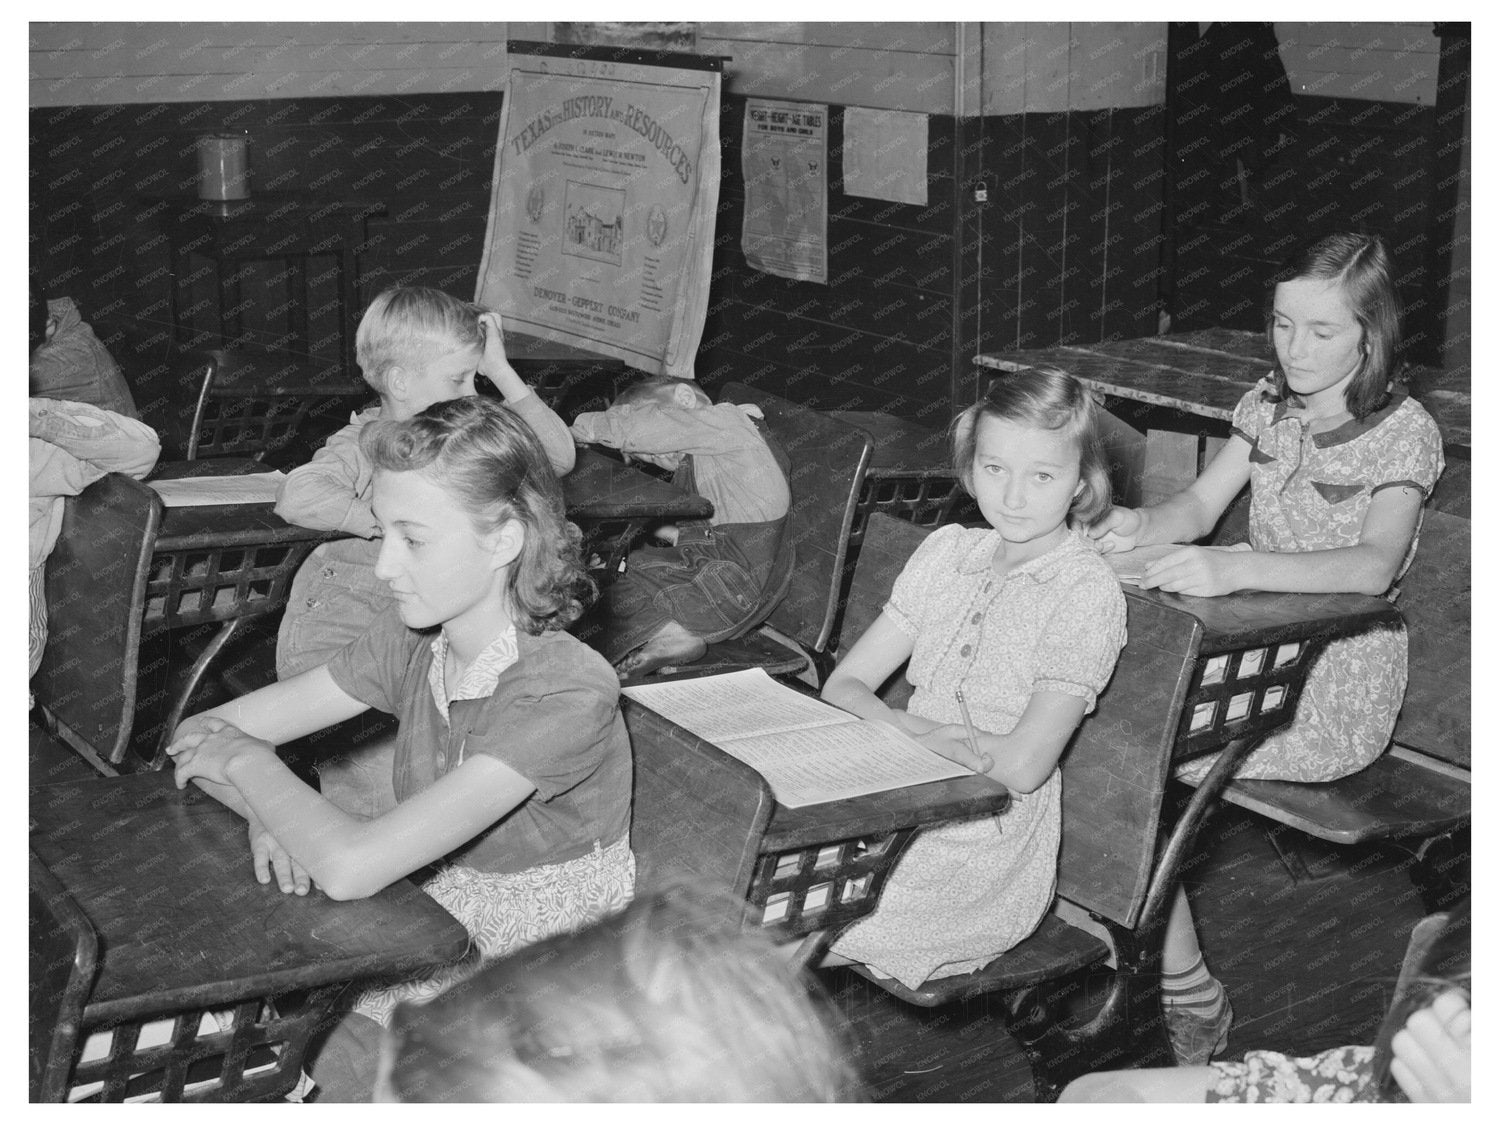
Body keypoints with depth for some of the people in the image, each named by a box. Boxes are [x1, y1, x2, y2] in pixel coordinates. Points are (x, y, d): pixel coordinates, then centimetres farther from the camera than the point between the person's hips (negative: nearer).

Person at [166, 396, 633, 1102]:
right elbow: (200, 736, 1)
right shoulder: (412, 638, -6)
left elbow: (352, 867, -33)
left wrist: (249, 762, -16)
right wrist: (270, 815, -19)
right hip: (437, 930, 6)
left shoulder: (567, 695, -27)